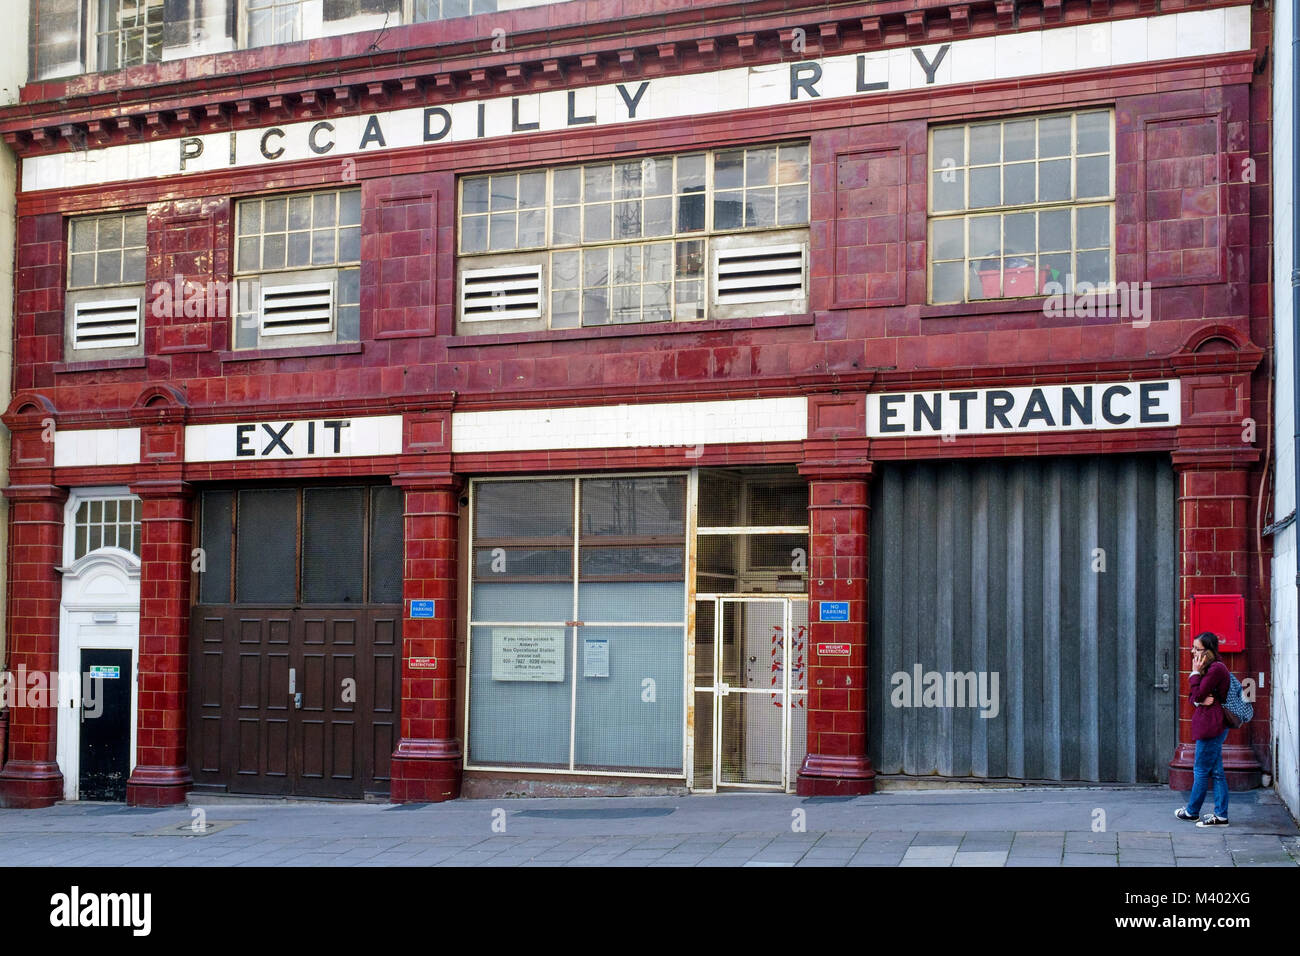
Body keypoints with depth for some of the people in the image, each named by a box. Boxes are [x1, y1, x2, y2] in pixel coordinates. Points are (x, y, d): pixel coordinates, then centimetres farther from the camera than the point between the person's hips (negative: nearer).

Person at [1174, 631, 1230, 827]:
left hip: (1211, 727, -10)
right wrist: (1199, 701, -8)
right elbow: (1194, 698, 14)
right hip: (1213, 727, 10)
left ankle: (1192, 811, 13)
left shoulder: (1216, 668, -16)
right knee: (1216, 771, 10)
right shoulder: (1211, 668, 16)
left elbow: (1197, 694, -17)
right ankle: (1221, 815, 13)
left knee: (1201, 770, 2)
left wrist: (1195, 673, -9)